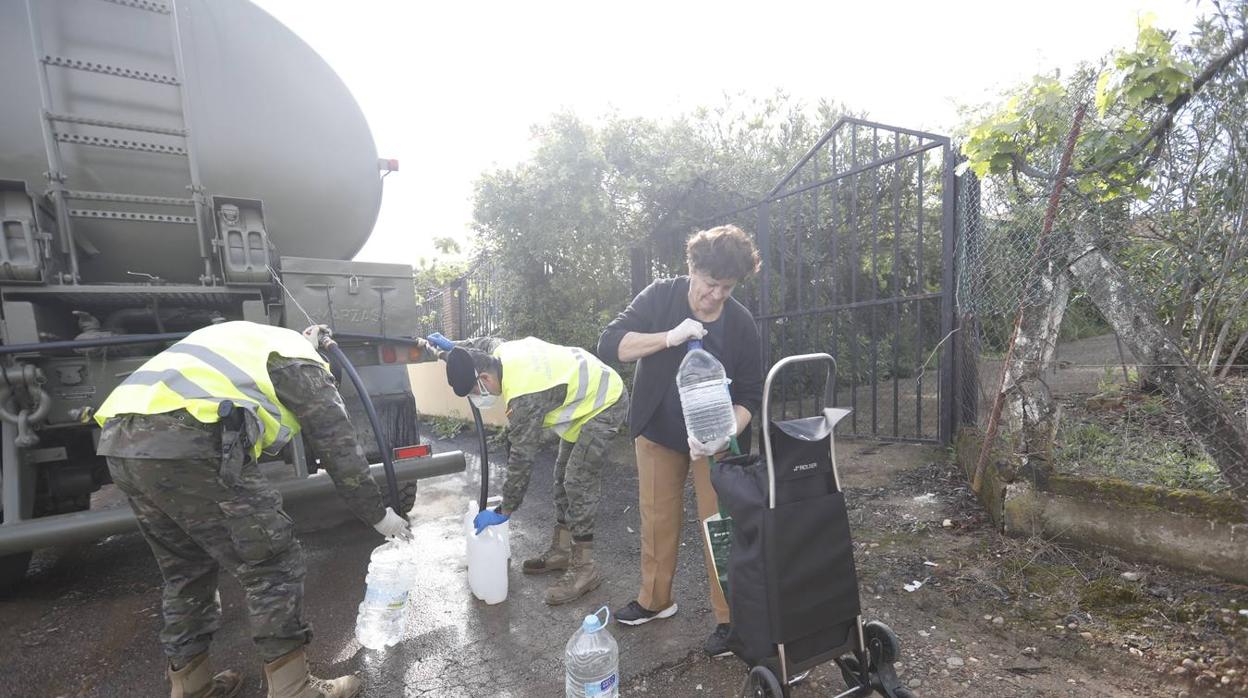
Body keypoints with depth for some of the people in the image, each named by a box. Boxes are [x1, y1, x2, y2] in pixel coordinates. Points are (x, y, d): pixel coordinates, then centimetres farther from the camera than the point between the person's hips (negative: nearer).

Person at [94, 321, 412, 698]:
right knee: (273, 566, 4)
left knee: (186, 569, 24)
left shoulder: (249, 338, 33)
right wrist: (378, 514, 16)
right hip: (187, 442, -9)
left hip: (119, 438, 9)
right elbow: (339, 446, 9)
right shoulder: (301, 362, 9)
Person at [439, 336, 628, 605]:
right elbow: (483, 343, 18)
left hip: (605, 402, -10)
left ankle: (584, 568, 1)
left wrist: (503, 512, -17)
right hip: (587, 393, 10)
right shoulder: (501, 351, -9)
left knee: (578, 481, -12)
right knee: (563, 475, 13)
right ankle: (561, 551, 24)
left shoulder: (524, 396, -34)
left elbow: (522, 458, -28)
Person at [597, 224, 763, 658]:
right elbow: (609, 345, -21)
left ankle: (728, 618, 22)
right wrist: (669, 337, -35)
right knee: (657, 519, 13)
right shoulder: (660, 297, -13)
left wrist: (724, 435, -28)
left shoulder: (741, 324, -13)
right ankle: (655, 599, 35)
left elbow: (749, 395, -9)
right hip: (657, 431, 1)